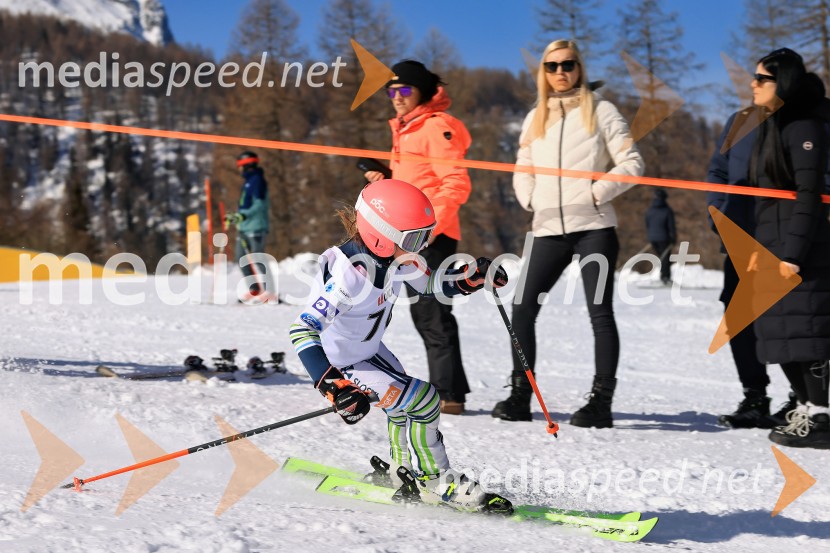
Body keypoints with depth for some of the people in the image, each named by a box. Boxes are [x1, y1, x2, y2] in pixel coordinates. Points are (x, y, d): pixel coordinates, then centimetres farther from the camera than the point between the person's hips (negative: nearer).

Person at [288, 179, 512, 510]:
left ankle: (404, 471, 45)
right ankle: (437, 483, 5)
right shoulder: (349, 274, -36)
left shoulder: (396, 257, -12)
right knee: (423, 402, -14)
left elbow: (430, 284, 8)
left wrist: (474, 276, -10)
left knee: (404, 404, 21)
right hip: (341, 363, -8)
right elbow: (303, 331, -39)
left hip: (369, 349, 8)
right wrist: (333, 386, -47)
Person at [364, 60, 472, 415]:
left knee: (432, 313, -10)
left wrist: (430, 224, -24)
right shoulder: (406, 130, 20)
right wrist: (385, 179, 9)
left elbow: (456, 184, -17)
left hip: (433, 235, -10)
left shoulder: (437, 127, -10)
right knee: (423, 312, 13)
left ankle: (448, 394, -7)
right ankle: (446, 388, 21)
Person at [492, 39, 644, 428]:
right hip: (549, 229, 5)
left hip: (593, 227, -5)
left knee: (599, 312, -5)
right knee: (522, 308, -1)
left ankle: (601, 401, -4)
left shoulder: (600, 111, 3)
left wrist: (596, 192, -11)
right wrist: (530, 200, 5)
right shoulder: (536, 118, 16)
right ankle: (520, 395, 8)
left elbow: (631, 163, -2)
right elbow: (523, 171, 23)